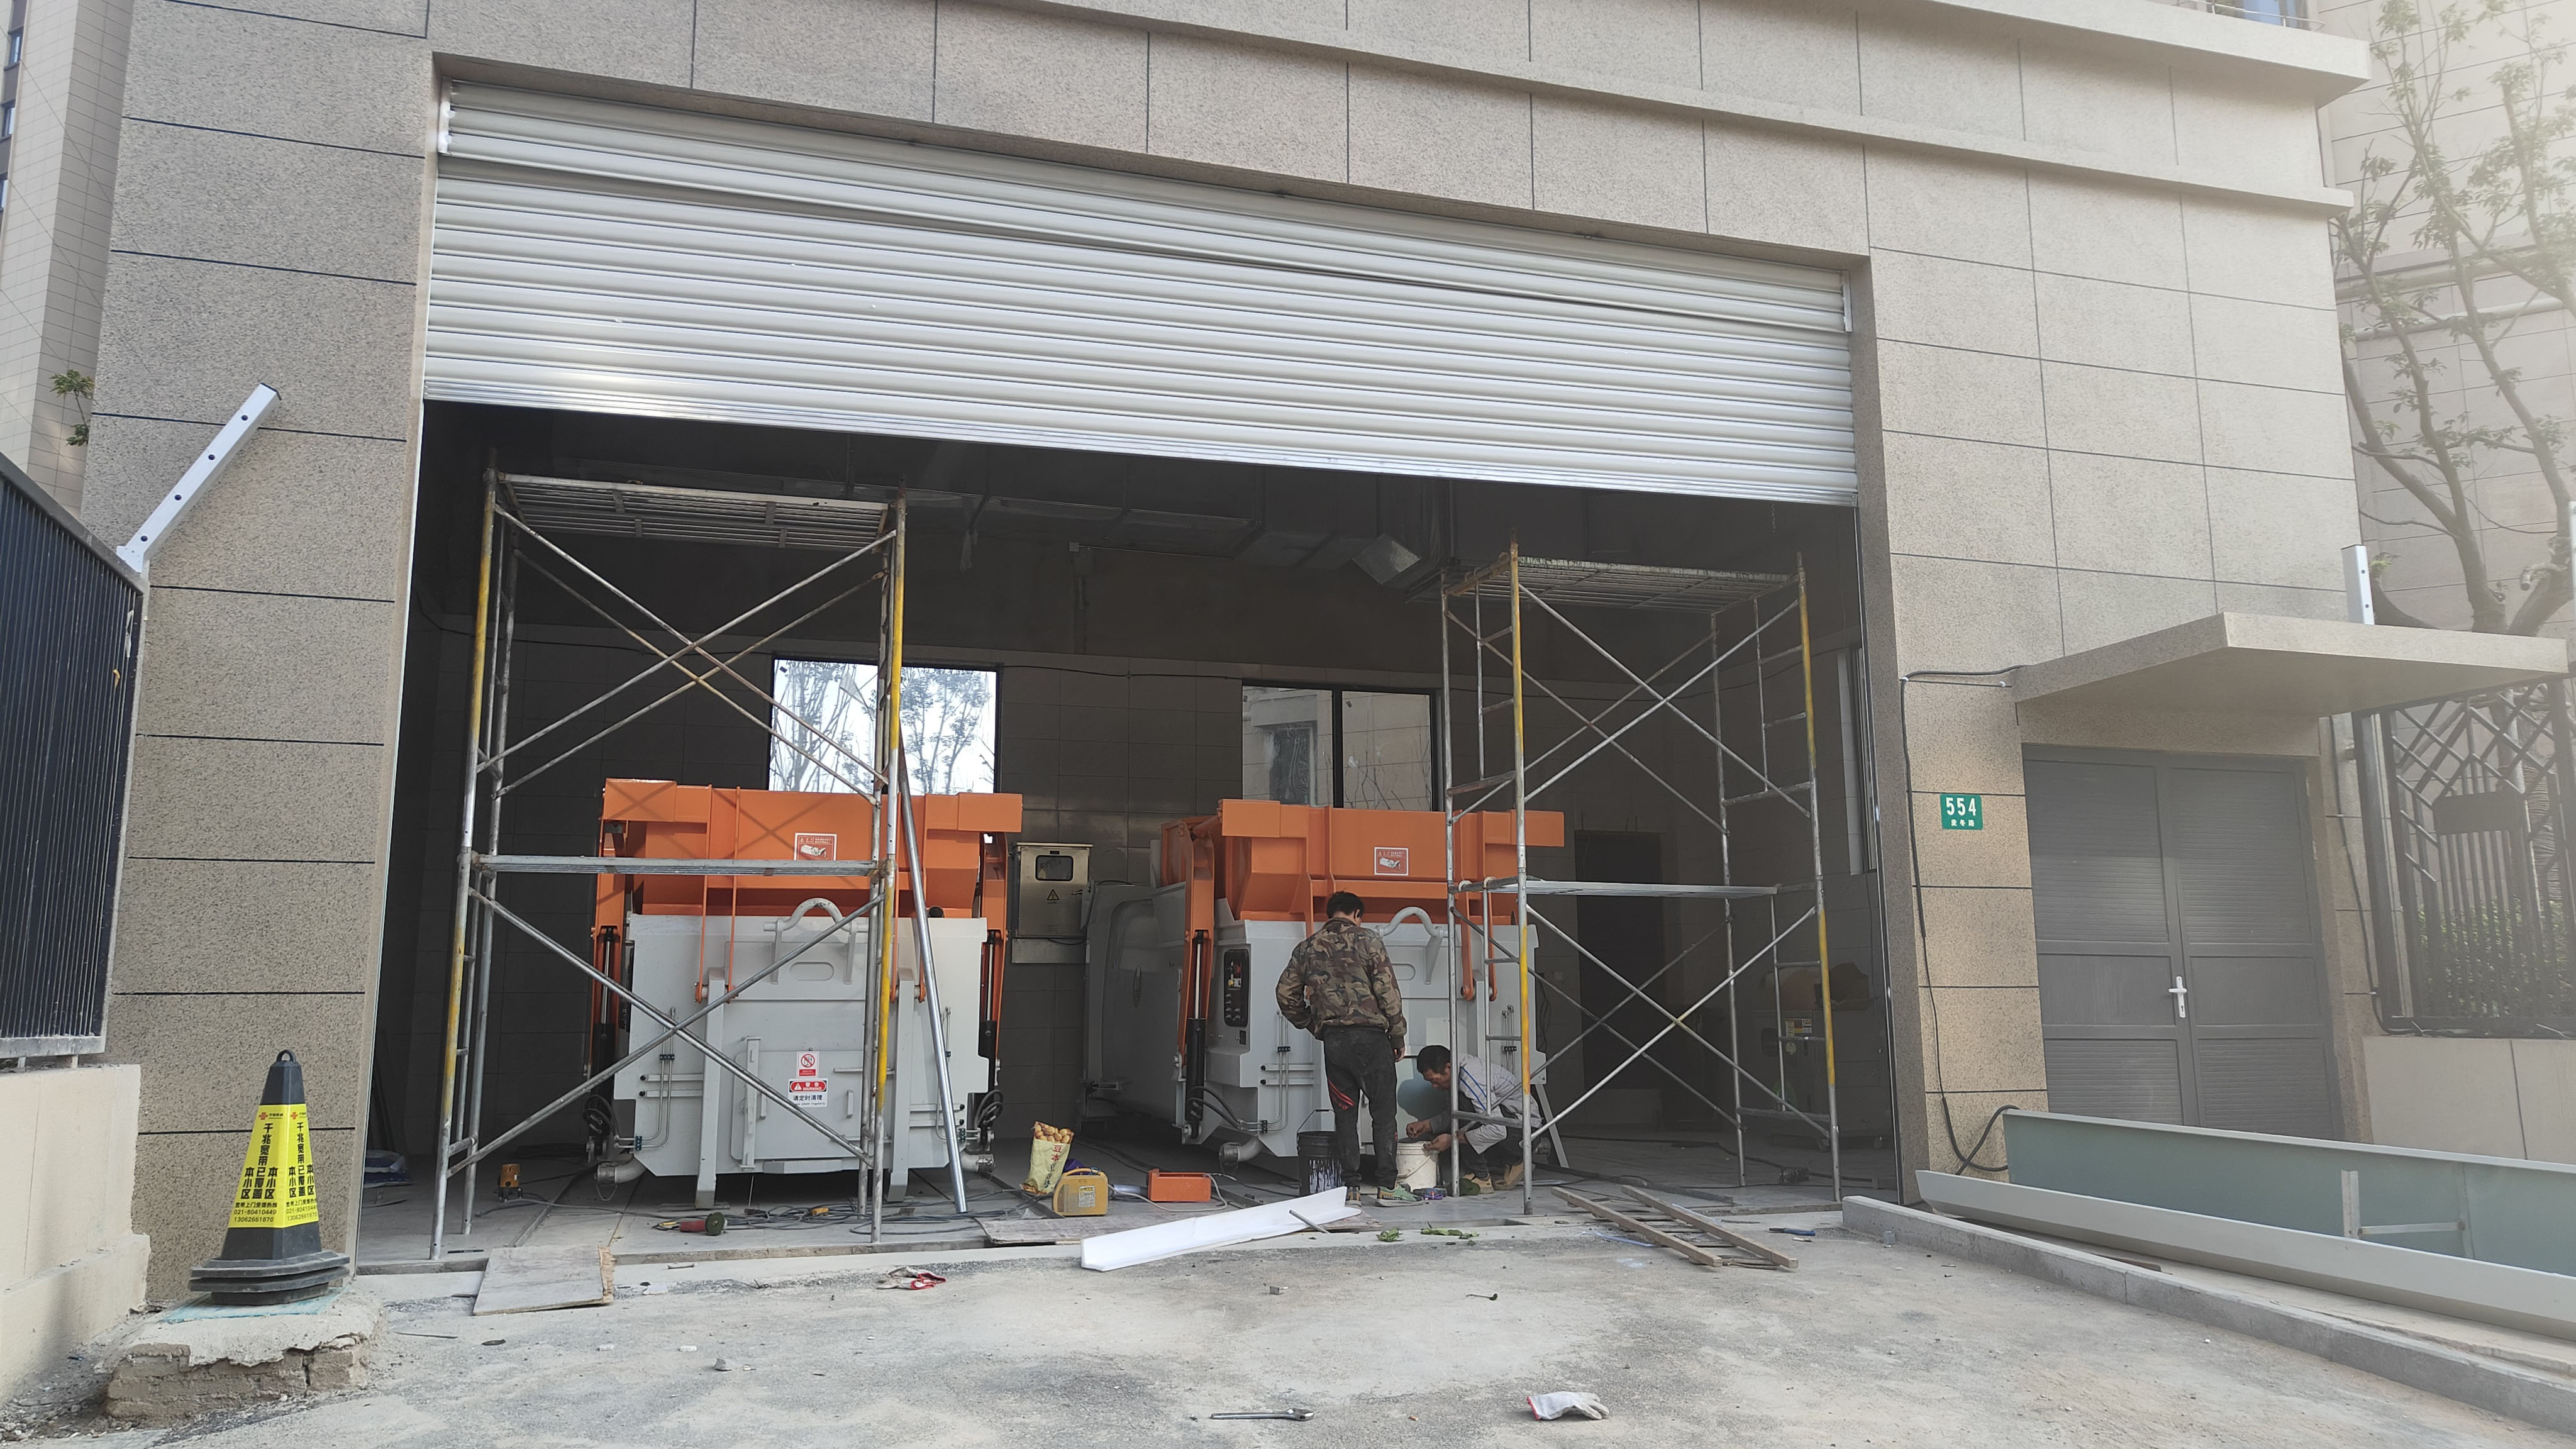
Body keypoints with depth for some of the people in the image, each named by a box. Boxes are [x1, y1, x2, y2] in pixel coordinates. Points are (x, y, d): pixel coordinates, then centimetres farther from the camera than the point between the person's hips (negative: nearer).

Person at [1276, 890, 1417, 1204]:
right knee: (1384, 1113, 2)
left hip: (1333, 1040, 4)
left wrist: (1311, 1024, 22)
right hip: (1370, 1035, -3)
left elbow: (1286, 995, 11)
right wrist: (1398, 1035, 2)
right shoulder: (1366, 940, 0)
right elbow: (1387, 991, -5)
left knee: (1344, 1116, 9)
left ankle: (1350, 1187, 8)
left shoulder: (1307, 948, 11)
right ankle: (1387, 1186, 0)